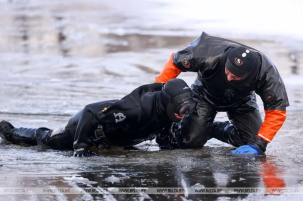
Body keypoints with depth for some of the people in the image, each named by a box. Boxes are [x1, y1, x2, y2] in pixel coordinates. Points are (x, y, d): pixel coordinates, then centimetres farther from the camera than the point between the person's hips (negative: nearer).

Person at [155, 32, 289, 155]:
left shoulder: (266, 72, -38)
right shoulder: (209, 55, -40)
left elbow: (277, 110, -31)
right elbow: (175, 62, -22)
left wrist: (258, 144, -39)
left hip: (241, 101, 2)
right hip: (206, 95, -2)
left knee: (252, 140, -16)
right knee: (190, 141, -19)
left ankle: (216, 129, 15)